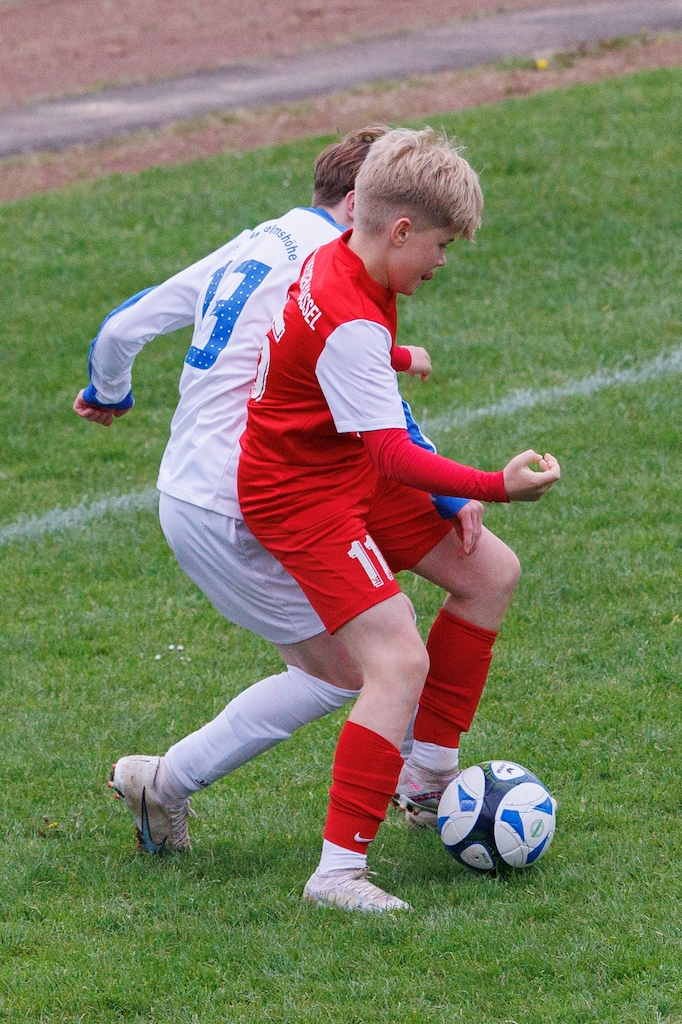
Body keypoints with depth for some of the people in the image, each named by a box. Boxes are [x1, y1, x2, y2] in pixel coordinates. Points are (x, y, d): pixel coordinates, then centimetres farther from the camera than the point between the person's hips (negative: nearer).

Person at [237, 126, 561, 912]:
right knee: (400, 663, -21)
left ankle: (428, 770, 23)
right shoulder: (349, 326, -31)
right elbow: (394, 458, -36)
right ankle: (338, 871, -20)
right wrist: (498, 487, -44)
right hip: (300, 494, -11)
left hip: (349, 469, 11)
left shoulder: (341, 261, 0)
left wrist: (387, 359, 44)